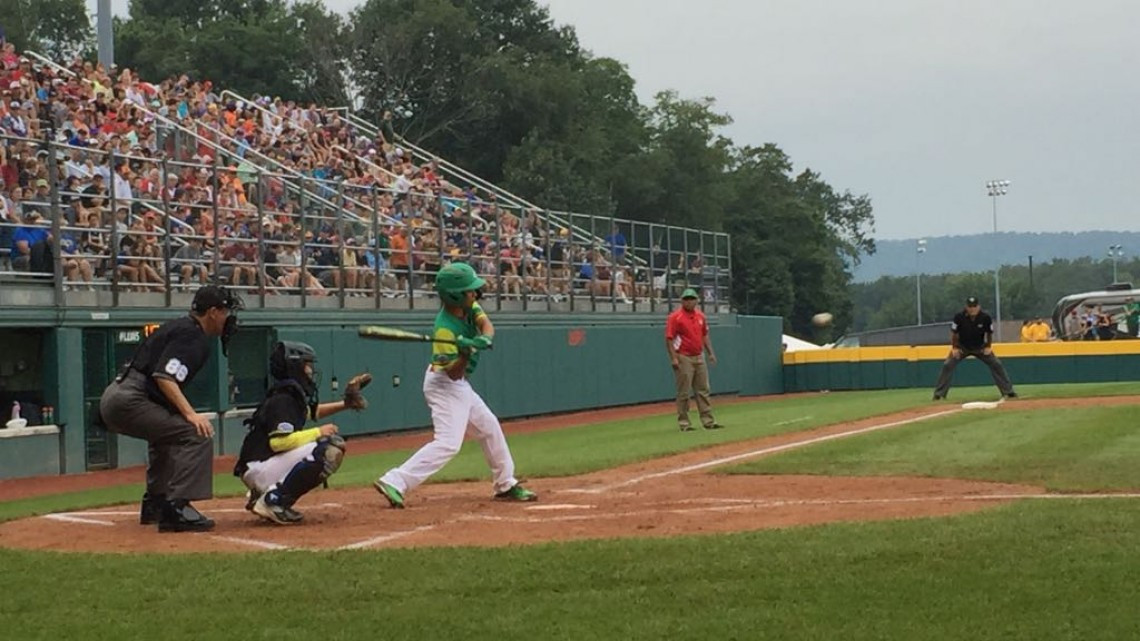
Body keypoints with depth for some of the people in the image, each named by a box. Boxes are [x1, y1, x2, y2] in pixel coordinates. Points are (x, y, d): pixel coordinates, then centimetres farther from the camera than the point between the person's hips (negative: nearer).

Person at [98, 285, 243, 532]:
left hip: (112, 398, 11)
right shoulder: (192, 335, -8)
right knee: (198, 435, -16)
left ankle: (155, 503, 38)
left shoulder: (179, 326, 22)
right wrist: (190, 414, -28)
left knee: (166, 432, 35)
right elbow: (164, 377, -21)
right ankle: (176, 507, -23)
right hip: (129, 401, -11)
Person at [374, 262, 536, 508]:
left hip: (460, 384, 10)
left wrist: (484, 339, -36)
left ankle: (506, 485, 31)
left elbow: (487, 325, -14)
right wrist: (466, 352, -44)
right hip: (444, 385, -10)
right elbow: (453, 373, -26)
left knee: (490, 427, 19)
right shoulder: (445, 328, -27)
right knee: (448, 443, -21)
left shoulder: (468, 306, -4)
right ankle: (394, 482, -27)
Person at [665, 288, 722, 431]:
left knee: (703, 390, 7)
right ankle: (683, 423, 3)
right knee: (684, 392, -3)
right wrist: (673, 358, -19)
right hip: (683, 358, -7)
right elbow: (669, 339, -12)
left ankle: (708, 421, 10)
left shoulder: (700, 316, 11)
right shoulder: (675, 317, -9)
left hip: (699, 357, 7)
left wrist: (711, 352, 12)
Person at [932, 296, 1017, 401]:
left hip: (980, 347, 1)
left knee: (996, 364, -9)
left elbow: (989, 333, -3)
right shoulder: (959, 317, -23)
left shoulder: (985, 317, -20)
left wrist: (988, 347, -10)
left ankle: (1008, 391, 2)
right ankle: (939, 394, -6)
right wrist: (954, 348, -12)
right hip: (962, 347, -1)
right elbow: (954, 333, -8)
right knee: (947, 365, -14)